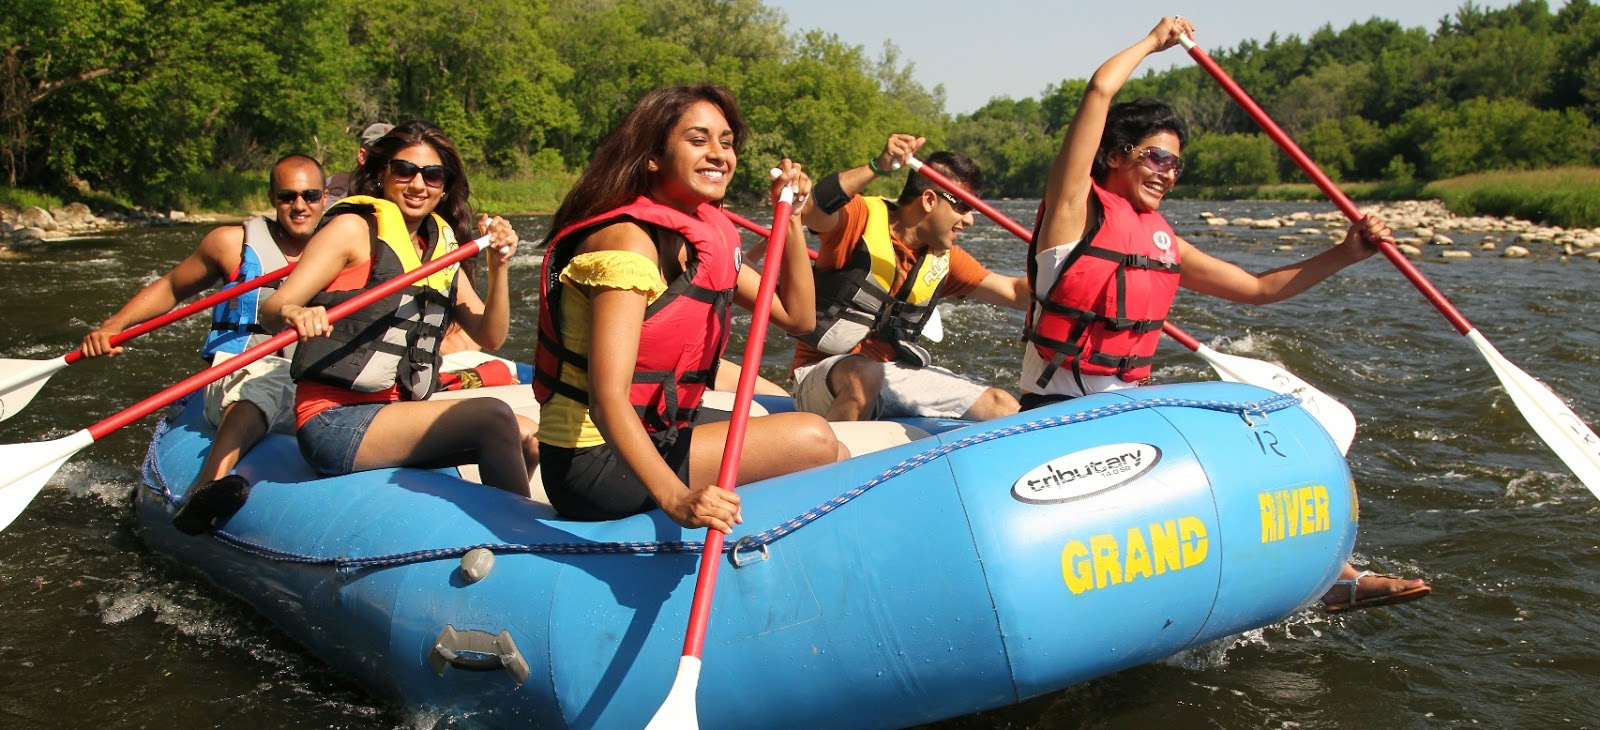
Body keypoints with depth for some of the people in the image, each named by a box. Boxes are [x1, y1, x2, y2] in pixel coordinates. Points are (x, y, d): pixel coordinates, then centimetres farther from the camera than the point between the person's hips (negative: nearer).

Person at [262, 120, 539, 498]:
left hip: (392, 415, 7)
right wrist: (292, 314, -35)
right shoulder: (353, 229, -4)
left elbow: (490, 337, 9)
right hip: (333, 423, -7)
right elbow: (272, 310, -11)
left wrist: (498, 267, -6)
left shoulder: (441, 248, 16)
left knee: (527, 436, -5)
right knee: (493, 416, -22)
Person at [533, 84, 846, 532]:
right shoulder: (629, 242, -19)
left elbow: (796, 317, 13)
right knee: (814, 439, -12)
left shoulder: (702, 238, 8)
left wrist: (791, 218, 3)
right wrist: (674, 497, -41)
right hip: (594, 464, -9)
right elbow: (607, 398, -29)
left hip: (648, 442, 9)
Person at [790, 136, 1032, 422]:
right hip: (824, 375, -6)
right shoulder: (863, 218, -9)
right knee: (866, 375, -42)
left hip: (893, 376, 7)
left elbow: (1015, 292, 11)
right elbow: (805, 209, -29)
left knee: (1004, 407, -4)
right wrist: (877, 167, -38)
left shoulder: (944, 258, 12)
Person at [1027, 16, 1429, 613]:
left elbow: (1259, 288, 16)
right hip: (1058, 416, -9)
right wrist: (1153, 42, -1)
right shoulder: (1075, 210, -9)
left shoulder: (1164, 244, 13)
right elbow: (1101, 88, -18)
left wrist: (1344, 254, 4)